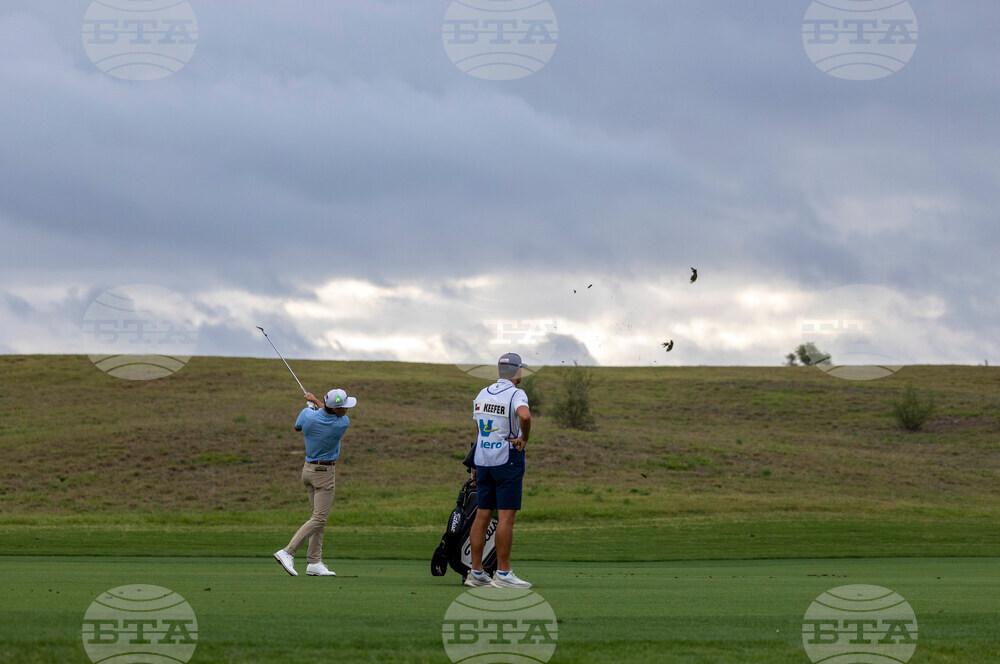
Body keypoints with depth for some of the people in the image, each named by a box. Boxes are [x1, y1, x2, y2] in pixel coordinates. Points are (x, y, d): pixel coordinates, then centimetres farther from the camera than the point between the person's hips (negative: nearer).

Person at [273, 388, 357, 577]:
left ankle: (315, 563, 8)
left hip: (309, 469, 7)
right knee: (319, 519, -6)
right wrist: (316, 401, 16)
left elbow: (298, 427, 15)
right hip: (324, 472, -7)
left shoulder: (307, 415, -9)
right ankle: (287, 553, -17)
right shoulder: (343, 423, -20)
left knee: (319, 518, 12)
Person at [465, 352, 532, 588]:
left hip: (483, 460, 7)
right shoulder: (515, 394, -11)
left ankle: (476, 572, 9)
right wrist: (524, 438, -15)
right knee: (506, 516, -5)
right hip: (507, 460, -7)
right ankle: (502, 573, -7)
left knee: (482, 515, 8)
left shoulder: (482, 393, 11)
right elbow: (524, 416, -32)